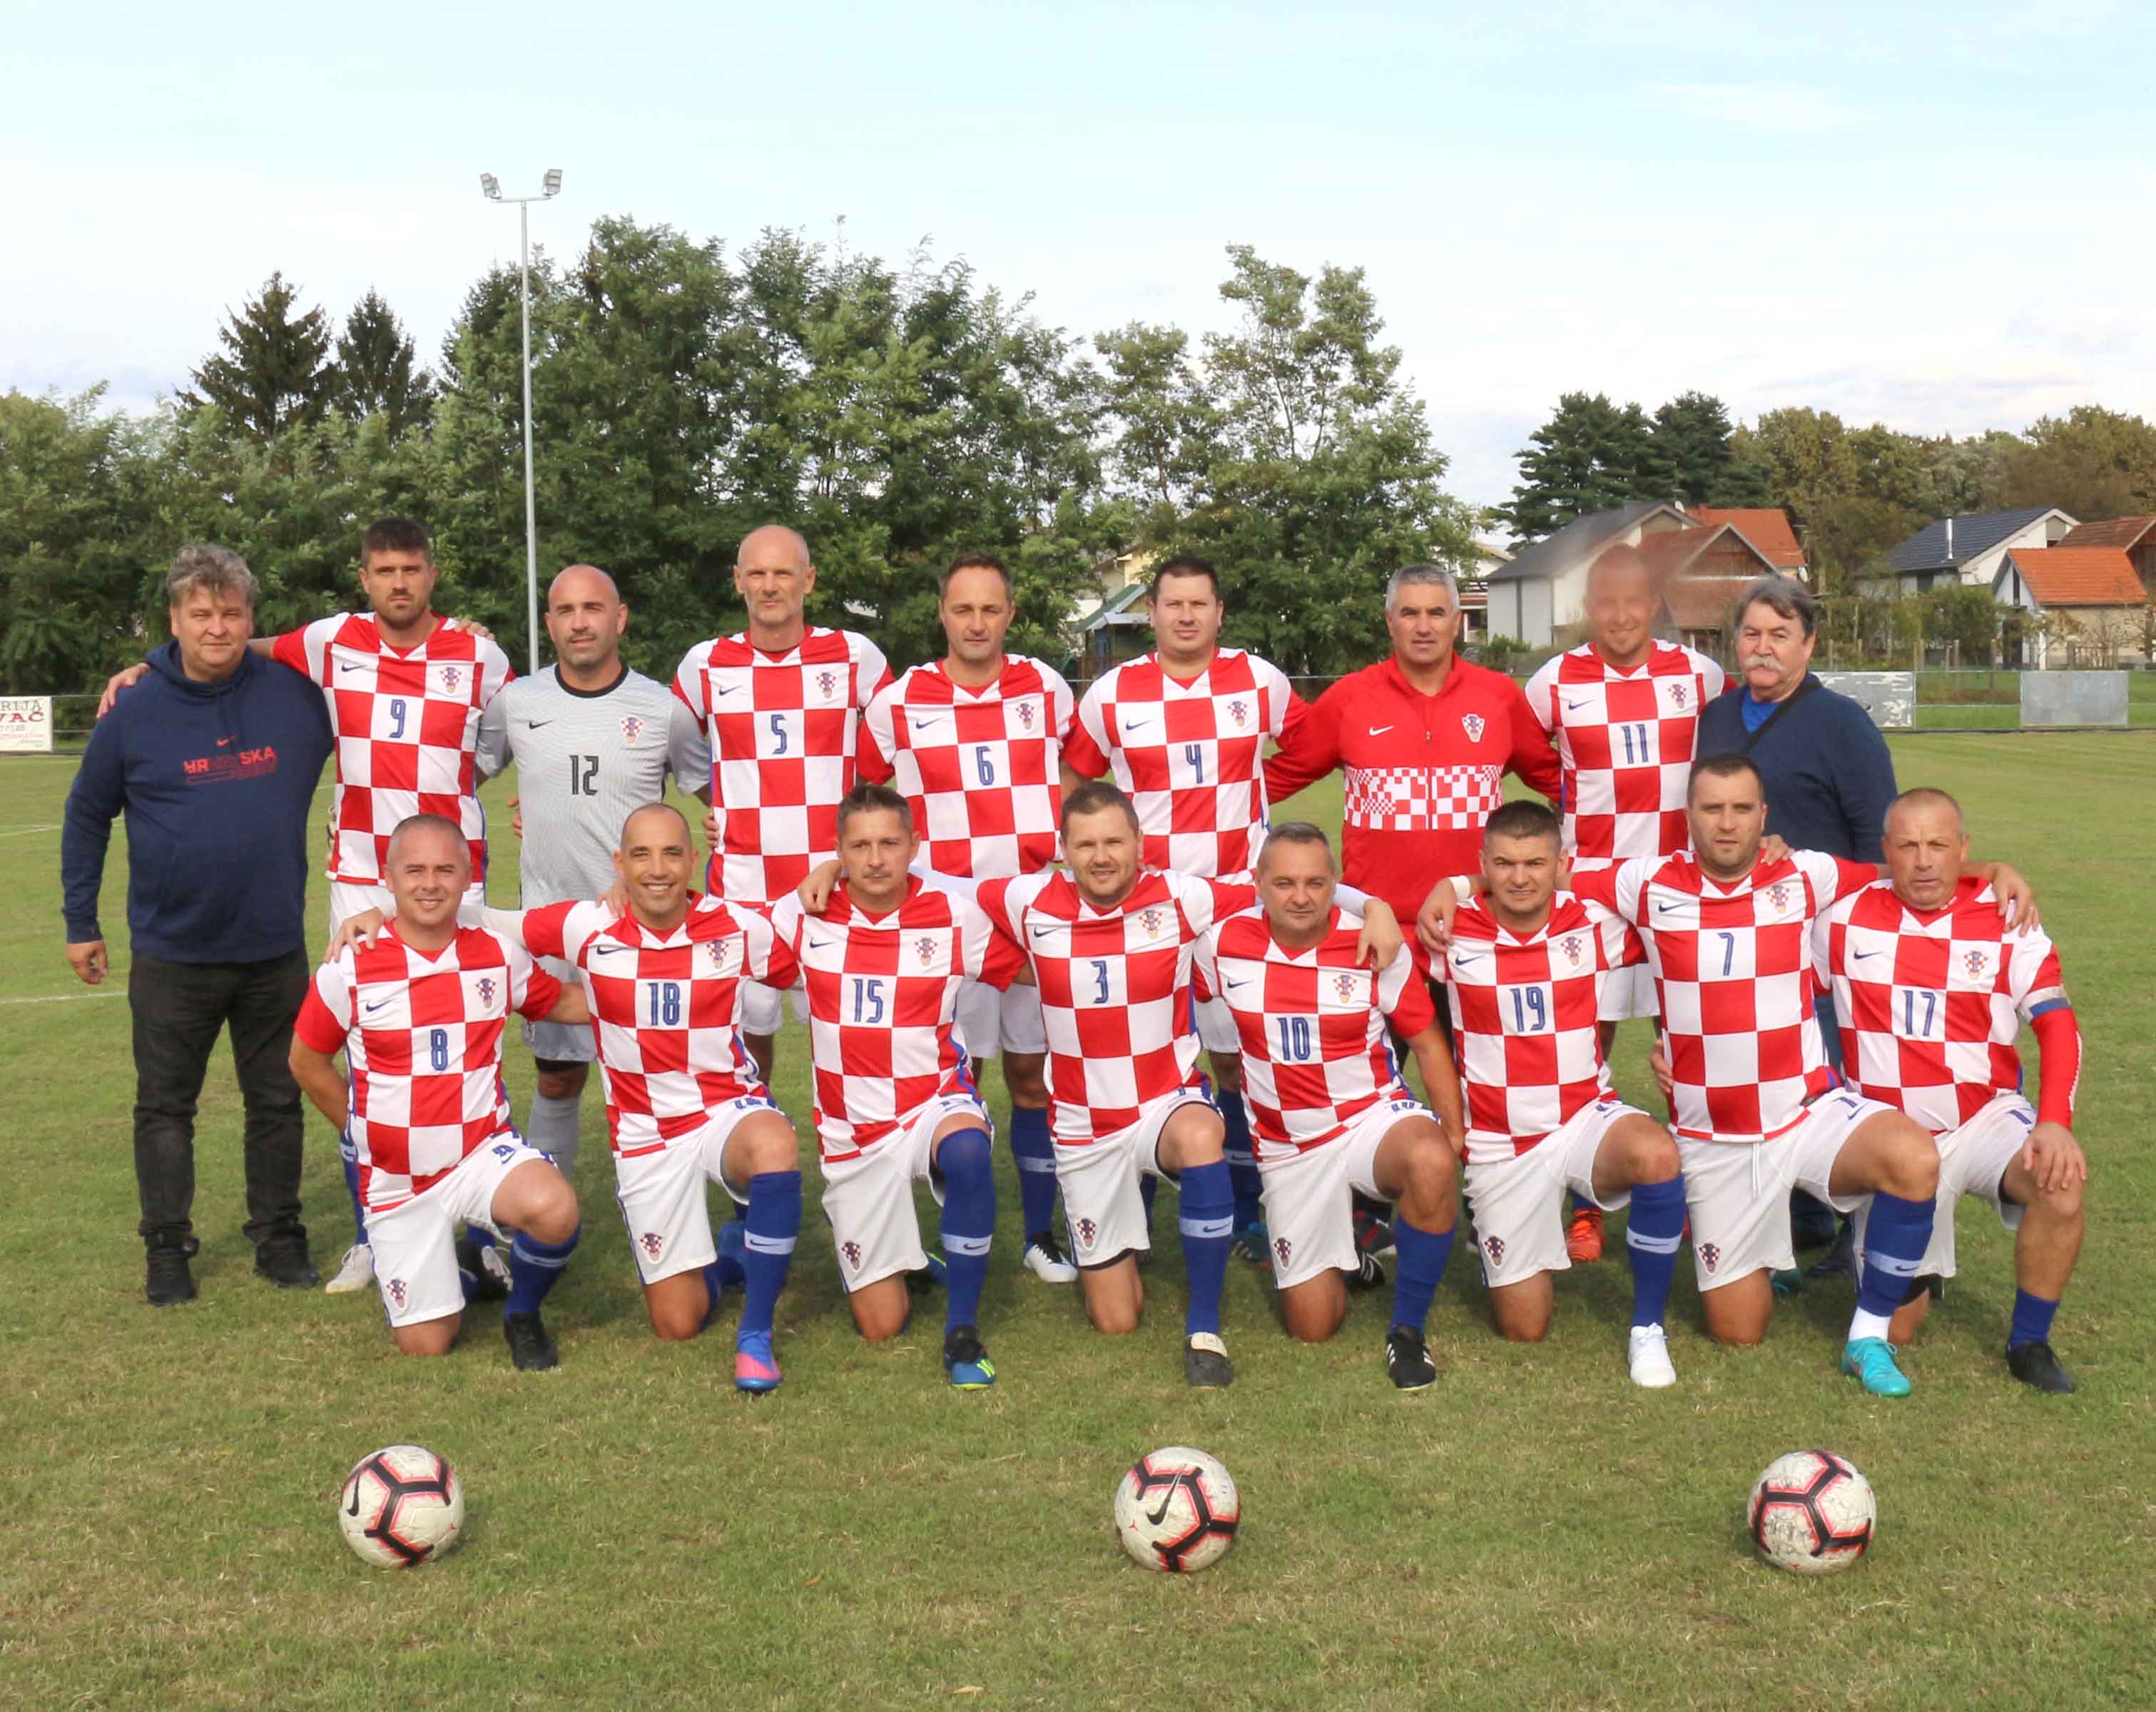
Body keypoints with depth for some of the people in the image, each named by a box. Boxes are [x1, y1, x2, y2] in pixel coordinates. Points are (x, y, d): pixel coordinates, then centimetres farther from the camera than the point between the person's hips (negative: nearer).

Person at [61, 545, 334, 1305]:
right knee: (165, 1107, 9)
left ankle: (279, 1238, 25)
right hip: (172, 952, -1)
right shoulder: (136, 711, -5)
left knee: (278, 1102, 12)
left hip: (276, 950, 1)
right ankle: (166, 1248, 22)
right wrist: (80, 923, 9)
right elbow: (86, 816, 7)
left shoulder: (296, 694, -5)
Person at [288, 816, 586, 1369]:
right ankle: (454, 1275, 35)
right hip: (396, 1178, 0)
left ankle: (523, 1313, -1)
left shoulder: (499, 956, -3)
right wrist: (366, 1132, 9)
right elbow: (307, 1062, 5)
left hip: (483, 1152, 0)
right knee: (426, 1344, -2)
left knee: (554, 1209, -34)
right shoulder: (350, 969, -9)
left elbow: (565, 1003, 14)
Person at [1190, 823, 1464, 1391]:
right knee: (1313, 1327, 2)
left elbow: (1428, 1043, -3)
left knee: (1431, 1163, -40)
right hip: (1287, 1148, 2)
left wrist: (1456, 1136, -9)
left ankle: (1407, 1329, -18)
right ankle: (1344, 1250, 38)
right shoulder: (1224, 944, -9)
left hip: (1373, 1116, -2)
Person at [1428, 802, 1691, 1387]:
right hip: (1500, 1142, 0)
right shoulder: (1453, 932, -8)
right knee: (1524, 1328, 1)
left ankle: (1648, 1328, -16)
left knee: (1657, 1155, -36)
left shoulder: (1598, 924, -6)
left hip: (1586, 1118, 0)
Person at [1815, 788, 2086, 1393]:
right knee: (1892, 1329, 0)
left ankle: (2029, 1345, -10)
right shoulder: (1845, 918, -5)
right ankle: (1916, 1270, 39)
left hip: (1986, 1120, 0)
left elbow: (2058, 1026, -12)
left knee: (2062, 1181, -34)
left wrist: (2054, 1122, -27)